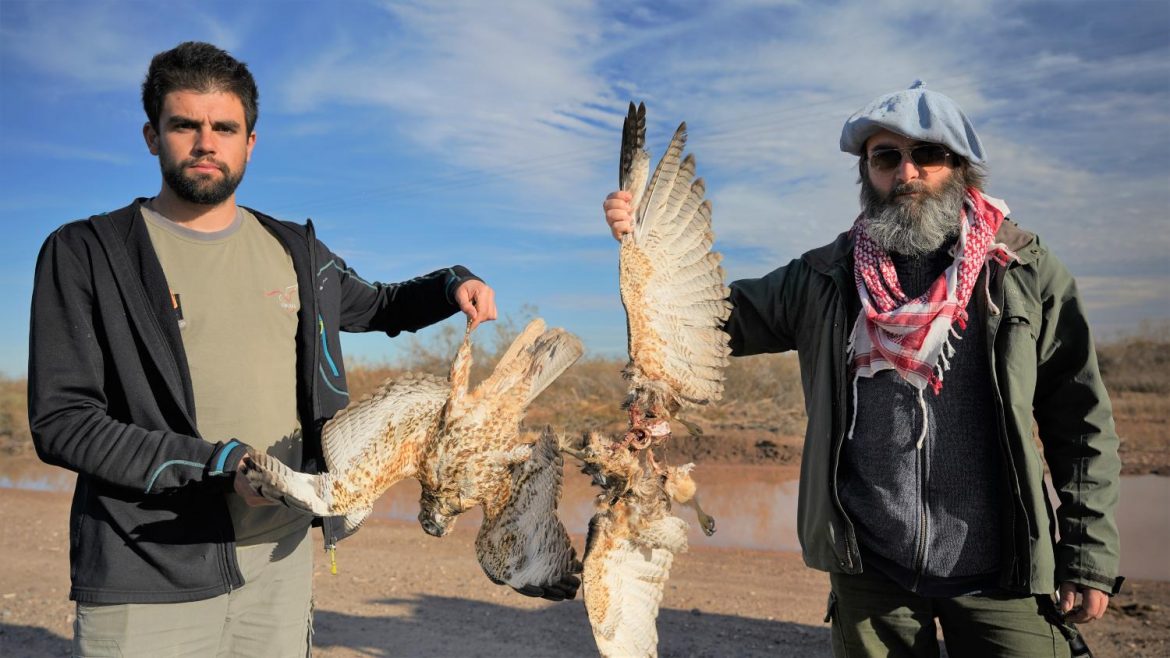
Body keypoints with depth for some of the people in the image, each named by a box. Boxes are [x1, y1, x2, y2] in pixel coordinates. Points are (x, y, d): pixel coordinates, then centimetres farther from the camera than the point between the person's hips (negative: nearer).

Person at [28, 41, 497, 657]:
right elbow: (60, 420, -9)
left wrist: (452, 285, 5)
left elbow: (377, 307, 26)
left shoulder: (293, 249, 10)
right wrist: (219, 463, -20)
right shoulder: (84, 253, -2)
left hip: (281, 558, 4)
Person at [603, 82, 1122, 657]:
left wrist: (1090, 556, -1)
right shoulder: (825, 280, 1)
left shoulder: (1026, 271, -2)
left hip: (1001, 579, -1)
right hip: (869, 572, 1)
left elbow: (1081, 420, 1)